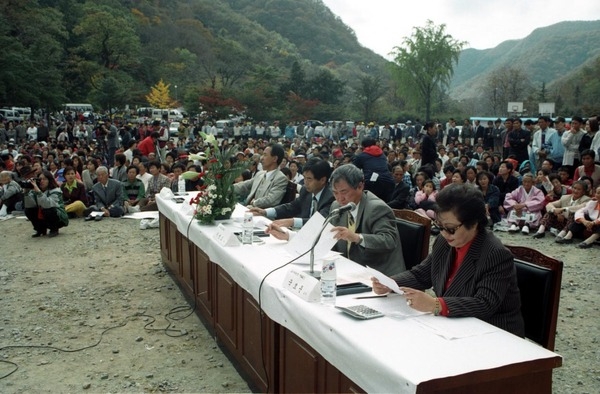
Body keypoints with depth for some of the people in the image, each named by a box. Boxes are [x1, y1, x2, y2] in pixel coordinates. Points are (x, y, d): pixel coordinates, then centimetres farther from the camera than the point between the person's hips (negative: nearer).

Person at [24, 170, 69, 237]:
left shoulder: (55, 191, -19)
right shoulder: (35, 191, -3)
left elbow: (47, 204, -38)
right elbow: (28, 205, -15)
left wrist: (38, 190, -43)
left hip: (59, 219, -5)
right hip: (43, 218, 6)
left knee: (47, 210, -32)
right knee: (28, 210, -11)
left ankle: (54, 229, -5)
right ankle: (41, 229, 8)